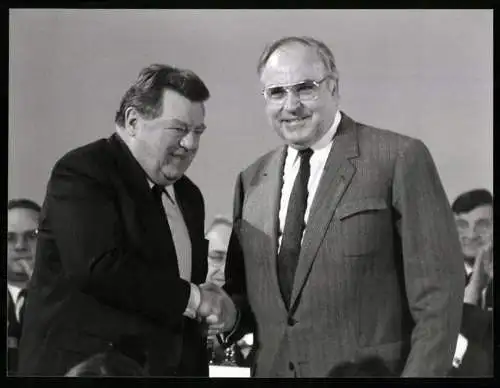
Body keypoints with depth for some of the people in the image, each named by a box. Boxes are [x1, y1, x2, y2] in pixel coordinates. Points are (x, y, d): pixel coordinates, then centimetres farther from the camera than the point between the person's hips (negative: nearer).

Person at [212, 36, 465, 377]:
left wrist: (421, 374, -17)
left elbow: (437, 291, -11)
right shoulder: (252, 181, 8)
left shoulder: (398, 159, -9)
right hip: (272, 369, 5)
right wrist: (231, 313, -4)